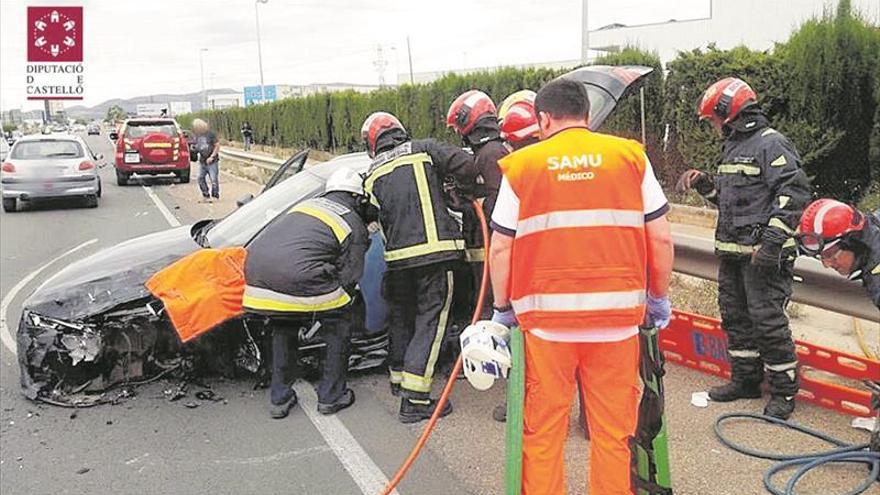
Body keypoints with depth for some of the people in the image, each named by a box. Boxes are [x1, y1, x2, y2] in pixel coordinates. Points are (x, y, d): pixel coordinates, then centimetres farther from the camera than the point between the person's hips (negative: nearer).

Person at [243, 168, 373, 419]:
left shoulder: (306, 204, 29)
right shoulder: (354, 226, 10)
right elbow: (348, 279, 5)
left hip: (255, 274, 7)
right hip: (297, 278, -7)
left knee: (283, 330, 31)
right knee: (338, 326, 17)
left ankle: (279, 398, 33)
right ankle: (331, 397, 23)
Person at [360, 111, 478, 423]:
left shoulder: (373, 175, 13)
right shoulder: (424, 149, 3)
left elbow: (383, 220, 12)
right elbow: (466, 165, -7)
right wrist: (464, 192, 11)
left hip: (398, 257, 4)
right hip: (435, 251, -4)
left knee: (401, 316, 22)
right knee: (430, 321, -2)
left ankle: (399, 377, 39)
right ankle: (414, 398, -6)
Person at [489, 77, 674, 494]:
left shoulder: (521, 165, 2)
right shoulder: (631, 157, 5)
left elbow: (500, 248, 1)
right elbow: (661, 240, 4)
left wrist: (503, 308, 12)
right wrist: (659, 298, 17)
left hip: (545, 315, -1)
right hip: (617, 315, 1)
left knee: (543, 429, 11)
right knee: (612, 432, 12)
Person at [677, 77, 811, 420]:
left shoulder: (771, 144, -11)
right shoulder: (734, 146, 18)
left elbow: (795, 192, -19)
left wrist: (773, 240, -24)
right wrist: (704, 183, 11)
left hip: (762, 254, -10)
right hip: (732, 251, 10)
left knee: (767, 320, -5)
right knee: (735, 317, 15)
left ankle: (784, 391, 8)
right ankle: (745, 380, 28)